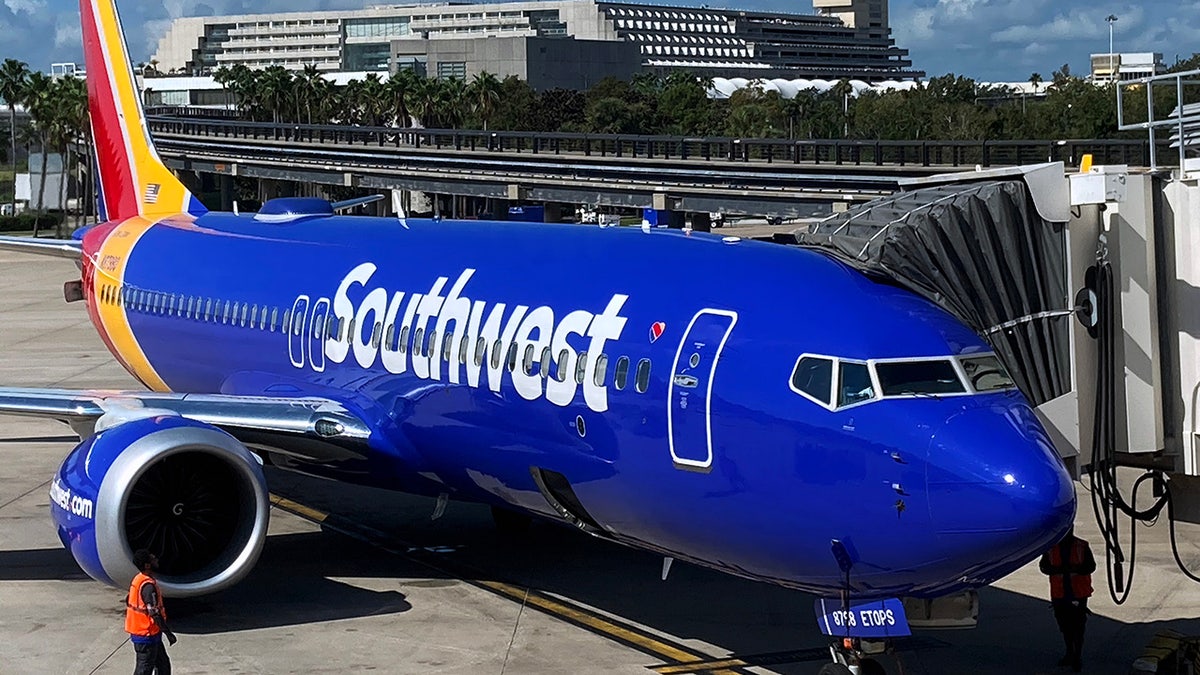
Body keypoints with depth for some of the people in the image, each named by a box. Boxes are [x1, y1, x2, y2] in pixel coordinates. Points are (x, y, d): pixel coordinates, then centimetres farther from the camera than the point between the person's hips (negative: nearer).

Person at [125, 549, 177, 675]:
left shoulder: (138, 579, 6)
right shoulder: (148, 586, -25)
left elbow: (128, 602, 15)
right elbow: (155, 614, -25)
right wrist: (168, 633, -18)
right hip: (146, 635, -10)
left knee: (163, 664, 18)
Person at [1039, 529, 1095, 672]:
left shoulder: (1082, 546, -1)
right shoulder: (1051, 548, 3)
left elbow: (1091, 566, -2)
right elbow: (1043, 566, 5)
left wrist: (1076, 569, -21)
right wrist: (1057, 570, -15)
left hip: (1079, 593, -3)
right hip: (1059, 594, 3)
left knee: (1078, 625, -5)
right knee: (1064, 624, 14)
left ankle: (1078, 657, 1)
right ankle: (1070, 653, 29)